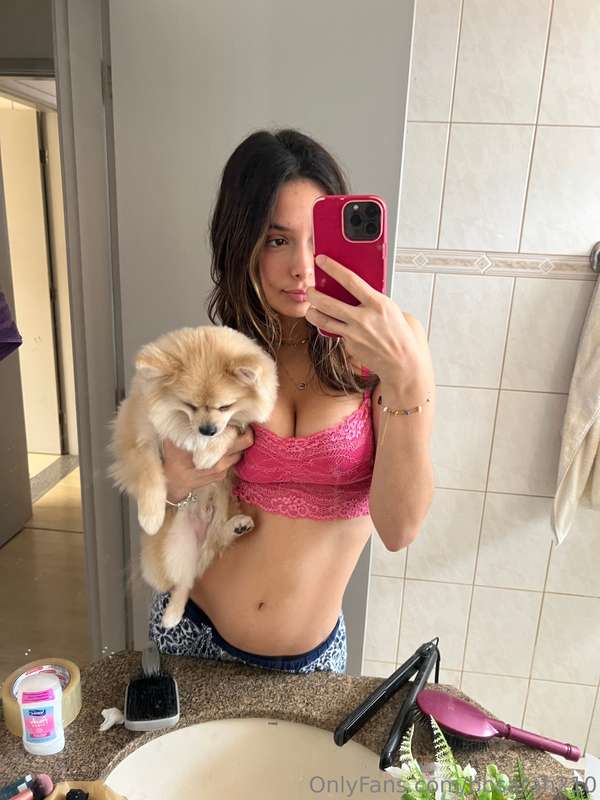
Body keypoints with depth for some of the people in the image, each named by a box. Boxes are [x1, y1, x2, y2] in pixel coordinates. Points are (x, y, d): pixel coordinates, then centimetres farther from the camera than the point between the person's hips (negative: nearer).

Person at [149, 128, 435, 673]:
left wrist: (408, 376, -35)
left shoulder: (387, 345, -15)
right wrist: (178, 480, -17)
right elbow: (171, 492, 5)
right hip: (191, 630, 2)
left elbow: (399, 530, -23)